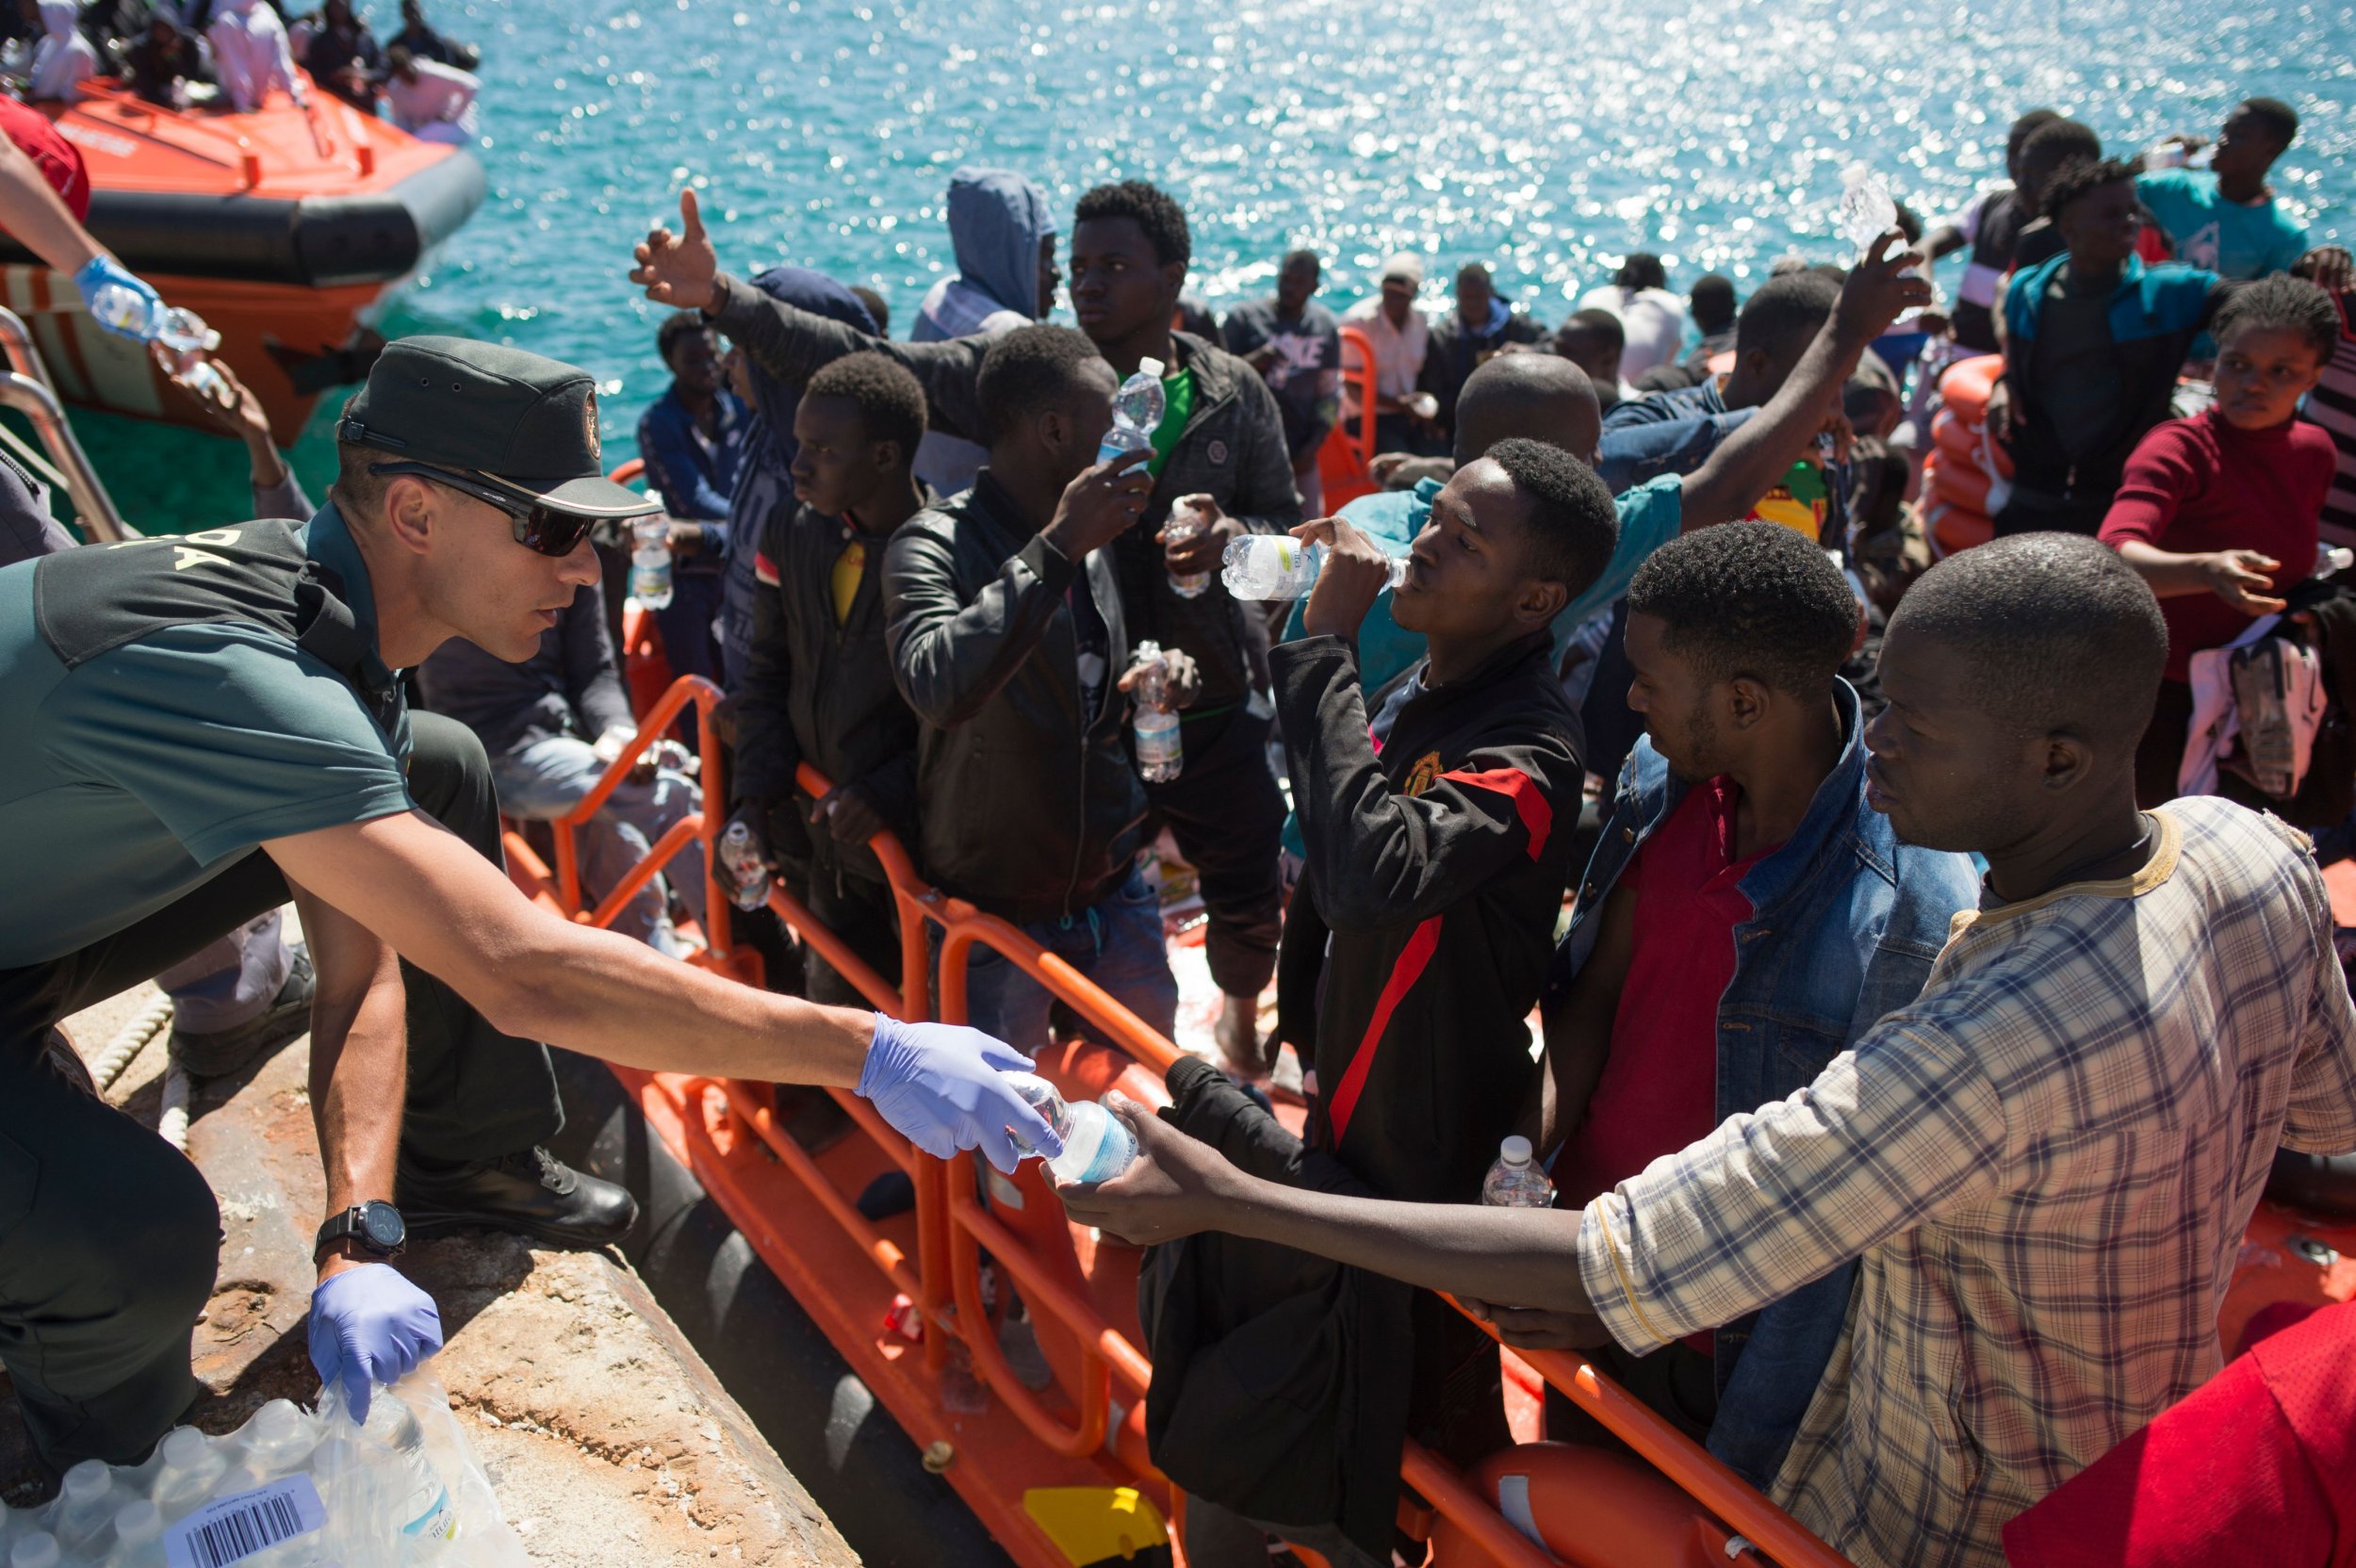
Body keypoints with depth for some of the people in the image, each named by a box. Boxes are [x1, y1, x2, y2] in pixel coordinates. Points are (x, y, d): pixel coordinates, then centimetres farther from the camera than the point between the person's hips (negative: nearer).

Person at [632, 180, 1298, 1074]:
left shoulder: (1235, 394, -2)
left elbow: (1287, 521, 7)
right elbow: (864, 363, -14)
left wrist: (1233, 535, -17)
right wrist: (722, 297, -25)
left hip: (1209, 705, 1)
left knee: (1249, 895, 15)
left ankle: (1241, 1021, 48)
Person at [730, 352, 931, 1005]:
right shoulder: (791, 536, 0)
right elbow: (768, 673, 10)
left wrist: (889, 792, -24)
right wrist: (758, 786, -2)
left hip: (930, 851, -5)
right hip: (831, 849, 6)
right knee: (836, 1005, 20)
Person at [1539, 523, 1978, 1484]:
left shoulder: (1911, 916, -31)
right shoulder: (1662, 776, -11)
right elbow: (1595, 986, -1)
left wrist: (1745, 1453, -20)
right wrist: (1534, 1149, -17)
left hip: (1718, 1348, -5)